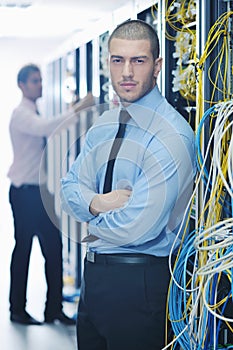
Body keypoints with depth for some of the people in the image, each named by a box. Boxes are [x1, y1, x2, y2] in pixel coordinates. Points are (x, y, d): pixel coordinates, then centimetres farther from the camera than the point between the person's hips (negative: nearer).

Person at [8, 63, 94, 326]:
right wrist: (77, 109, -35)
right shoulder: (21, 114, -13)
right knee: (23, 249, 1)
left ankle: (54, 309, 11)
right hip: (25, 192, -8)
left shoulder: (34, 114, 15)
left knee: (54, 248, 5)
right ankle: (18, 310, 13)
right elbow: (47, 128, -33)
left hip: (40, 191, 8)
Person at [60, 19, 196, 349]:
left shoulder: (172, 135, -18)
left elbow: (139, 227, -24)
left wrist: (94, 226, -4)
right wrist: (95, 202, -13)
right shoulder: (103, 125, 9)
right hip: (93, 273, 8)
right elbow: (69, 188, 9)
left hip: (140, 283, -7)